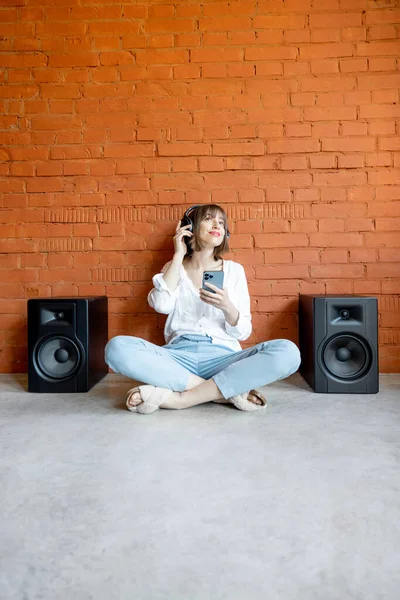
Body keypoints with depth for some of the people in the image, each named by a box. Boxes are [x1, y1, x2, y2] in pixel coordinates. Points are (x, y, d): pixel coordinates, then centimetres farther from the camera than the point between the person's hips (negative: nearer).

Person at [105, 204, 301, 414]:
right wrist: (178, 255, 0)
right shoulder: (174, 268, 14)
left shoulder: (234, 270, 12)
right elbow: (161, 305, -8)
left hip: (223, 356, 0)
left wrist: (227, 307, -15)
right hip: (179, 356, 1)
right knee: (117, 347, -30)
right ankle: (230, 391, -24)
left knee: (288, 352, -28)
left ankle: (180, 398, -27)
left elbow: (243, 332, 6)